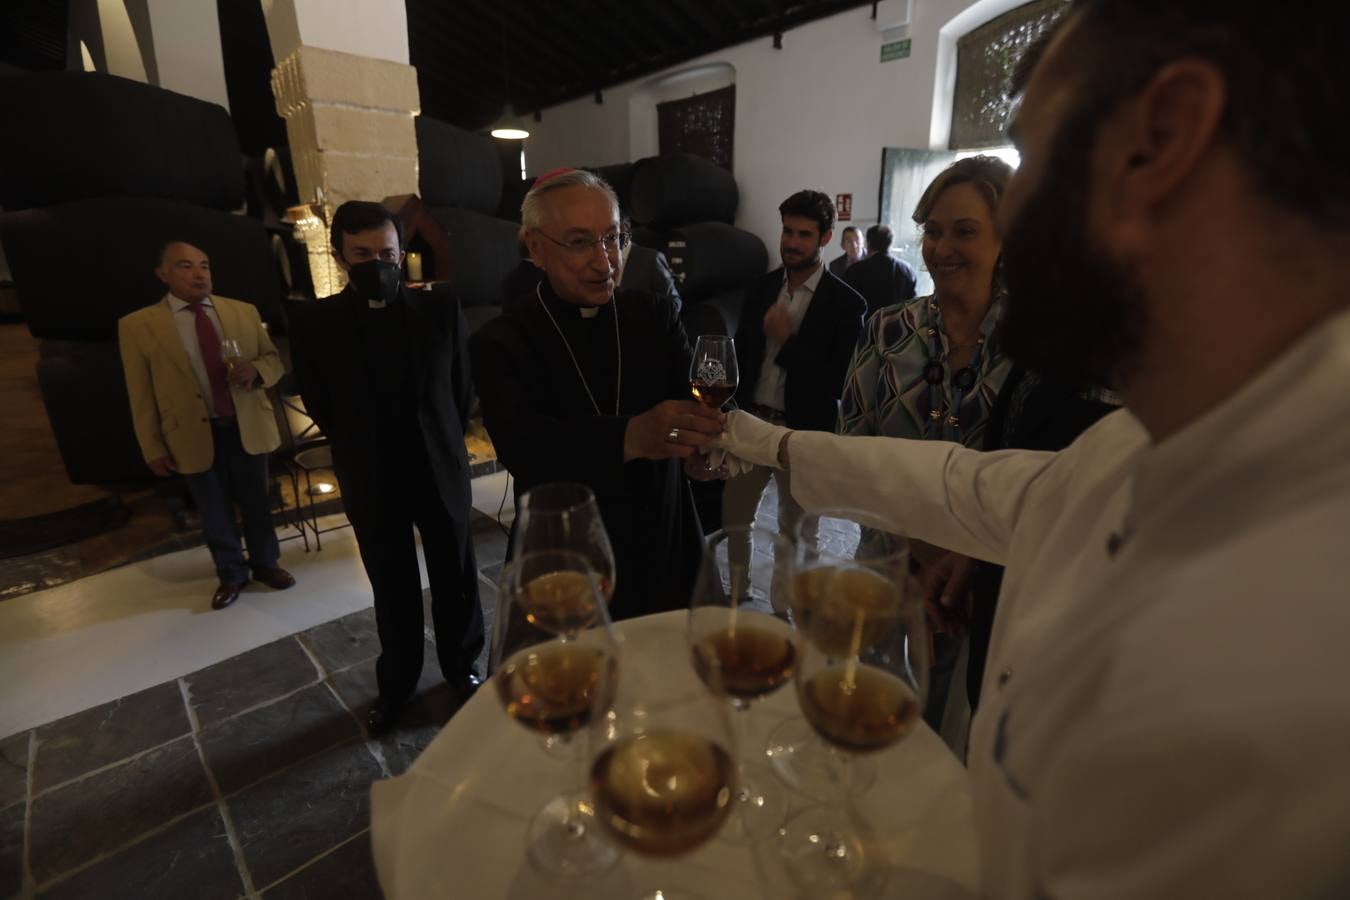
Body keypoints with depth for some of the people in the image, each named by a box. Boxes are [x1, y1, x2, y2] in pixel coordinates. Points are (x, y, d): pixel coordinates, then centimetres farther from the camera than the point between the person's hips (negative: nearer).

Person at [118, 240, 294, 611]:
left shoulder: (244, 312, 4)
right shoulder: (138, 325, -3)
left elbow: (273, 359, 8)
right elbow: (141, 395, -2)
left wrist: (254, 371, -15)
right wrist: (154, 448, -3)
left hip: (248, 427, 2)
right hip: (195, 435, -1)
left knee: (257, 503, 14)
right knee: (215, 513, 12)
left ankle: (265, 564, 34)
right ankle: (231, 574, 32)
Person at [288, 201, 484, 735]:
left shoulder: (441, 311, -7)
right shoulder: (313, 323, -7)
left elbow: (460, 390, 3)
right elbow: (319, 406, 5)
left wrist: (440, 447, 7)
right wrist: (362, 453, 10)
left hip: (441, 473, 0)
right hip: (372, 484, 0)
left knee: (456, 581, 13)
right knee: (393, 591, 15)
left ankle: (461, 667, 37)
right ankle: (397, 683, 37)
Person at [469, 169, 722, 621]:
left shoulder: (656, 314, -3)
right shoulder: (500, 343, -11)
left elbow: (699, 402, -14)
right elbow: (521, 446, -28)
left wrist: (704, 442, -38)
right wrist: (630, 437, -46)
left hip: (667, 557, 3)